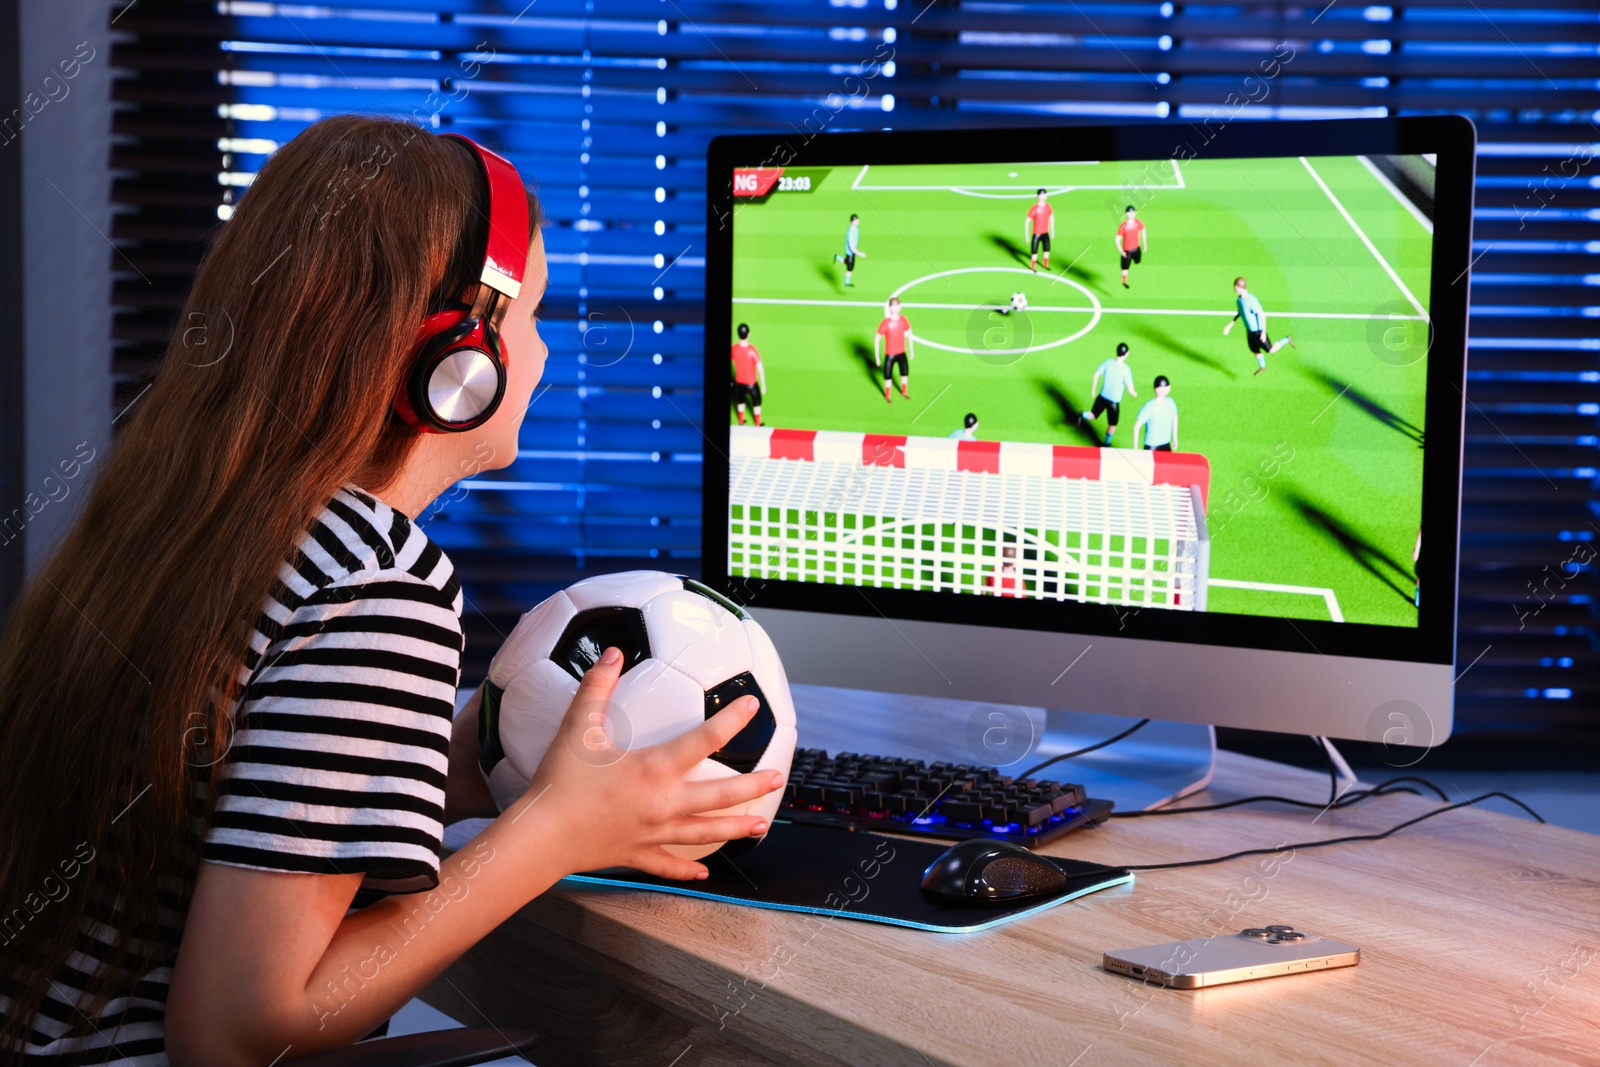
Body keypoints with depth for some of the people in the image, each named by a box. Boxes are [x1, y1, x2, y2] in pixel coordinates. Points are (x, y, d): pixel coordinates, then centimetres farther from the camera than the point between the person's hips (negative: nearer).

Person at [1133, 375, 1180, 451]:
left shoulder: (1170, 402, -4)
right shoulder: (1149, 407, -19)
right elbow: (1137, 426, -13)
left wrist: (1175, 438, 22)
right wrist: (1135, 448, -12)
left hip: (1166, 445, 5)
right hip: (1151, 447, -5)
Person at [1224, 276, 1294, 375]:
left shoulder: (1251, 300, -32)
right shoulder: (1239, 298, -6)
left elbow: (1262, 315, -25)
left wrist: (1263, 332, -23)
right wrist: (1230, 325, 12)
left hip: (1258, 331, -7)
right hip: (1249, 330, 7)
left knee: (1270, 350, 7)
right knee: (1254, 350, 22)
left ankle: (1287, 340, 28)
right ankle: (1262, 366, 46)